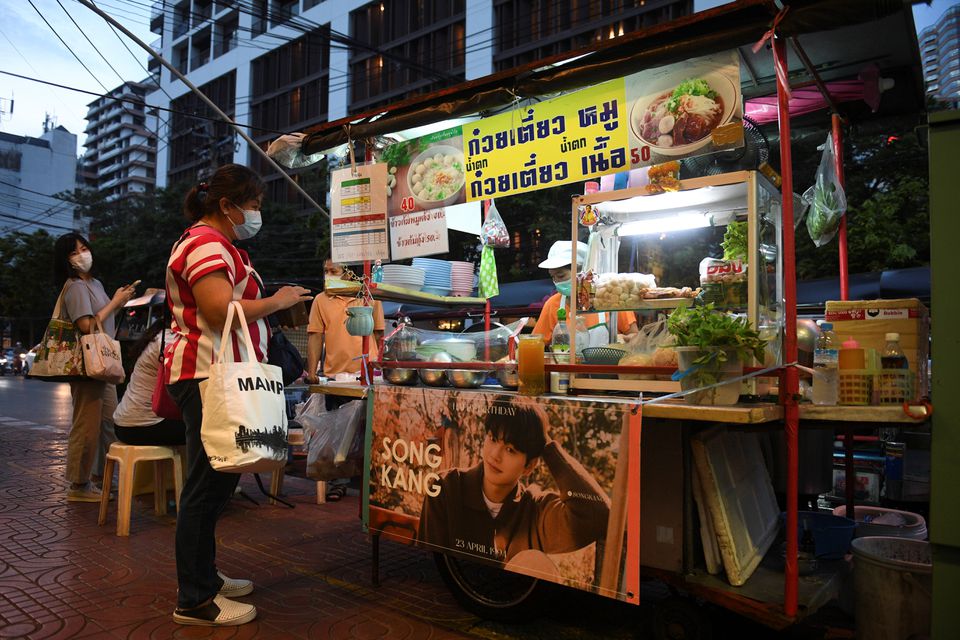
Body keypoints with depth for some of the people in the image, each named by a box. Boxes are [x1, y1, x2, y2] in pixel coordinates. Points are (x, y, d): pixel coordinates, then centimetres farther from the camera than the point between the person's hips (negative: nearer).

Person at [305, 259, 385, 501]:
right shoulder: (321, 300, 8)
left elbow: (379, 333, 11)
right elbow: (315, 336, 5)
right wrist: (312, 371, -3)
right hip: (335, 375, 1)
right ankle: (338, 482, 18)